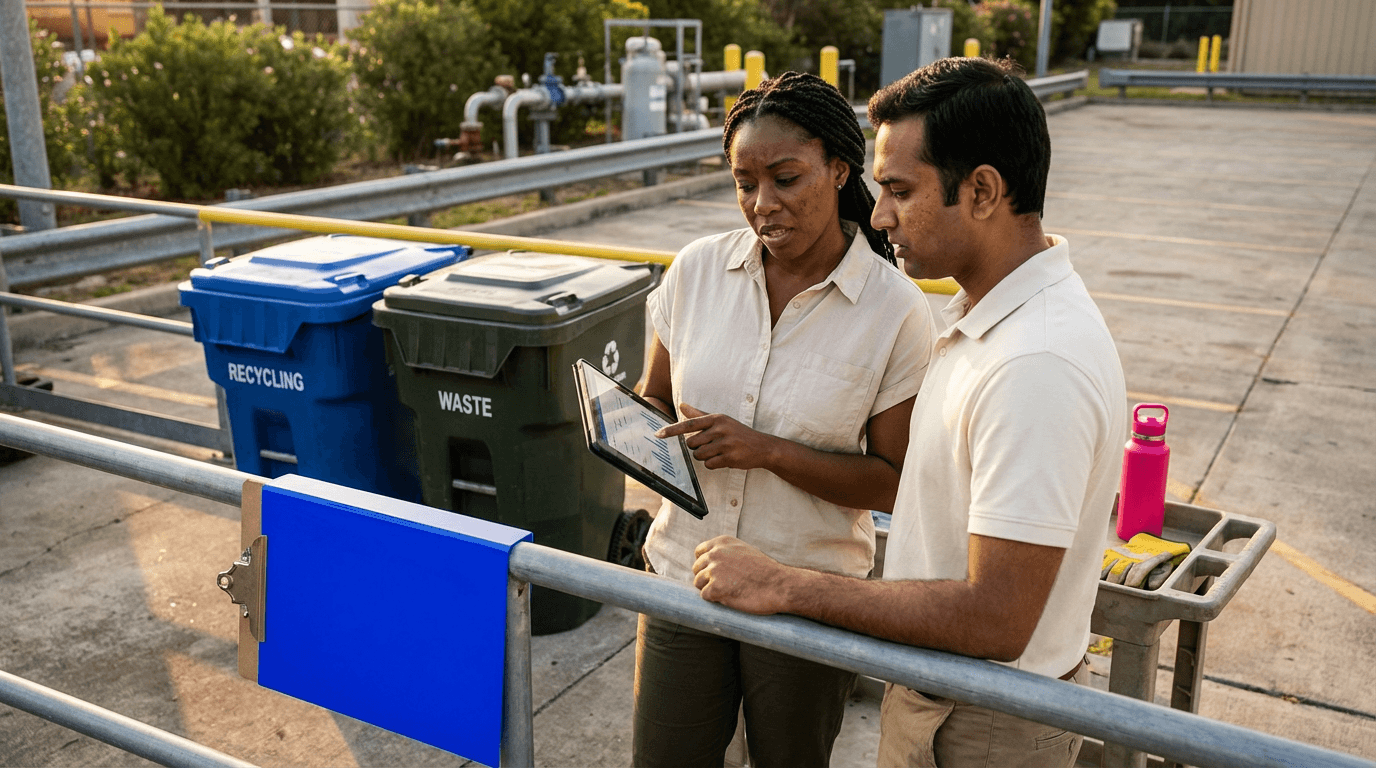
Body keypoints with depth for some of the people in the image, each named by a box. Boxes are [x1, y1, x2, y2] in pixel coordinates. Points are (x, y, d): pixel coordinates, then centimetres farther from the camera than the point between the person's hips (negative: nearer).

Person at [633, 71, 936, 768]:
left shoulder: (896, 311, -13)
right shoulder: (698, 270, -4)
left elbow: (893, 482, -10)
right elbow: (654, 400, 9)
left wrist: (767, 451, -22)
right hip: (683, 573, 3)